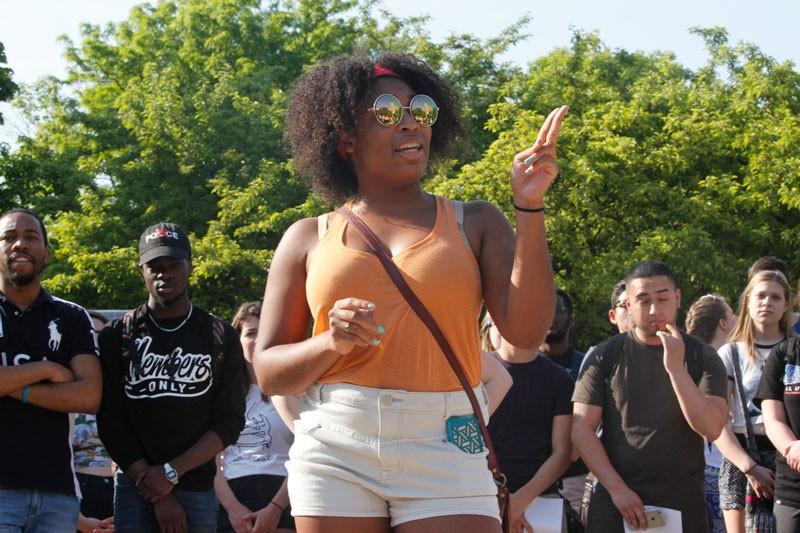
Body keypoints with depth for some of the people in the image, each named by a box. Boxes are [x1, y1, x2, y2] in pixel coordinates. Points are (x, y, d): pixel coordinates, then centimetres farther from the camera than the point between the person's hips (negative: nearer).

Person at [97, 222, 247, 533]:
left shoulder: (220, 338, 7)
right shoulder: (118, 337, 6)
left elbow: (230, 422, 2)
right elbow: (111, 423, 1)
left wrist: (171, 472, -10)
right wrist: (157, 495, -7)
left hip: (197, 487, 0)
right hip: (135, 488, 0)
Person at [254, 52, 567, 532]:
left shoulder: (474, 223, 8)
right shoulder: (309, 239, 10)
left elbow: (526, 331, -5)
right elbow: (269, 372, 9)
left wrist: (530, 207, -10)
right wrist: (332, 342, -12)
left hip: (447, 451, -1)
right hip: (336, 453, 1)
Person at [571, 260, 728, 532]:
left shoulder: (702, 357, 2)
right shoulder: (605, 356, 2)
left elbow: (711, 428, -10)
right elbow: (582, 428, -2)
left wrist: (676, 368, -19)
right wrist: (617, 488, -10)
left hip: (682, 502, 0)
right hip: (614, 500, 0)